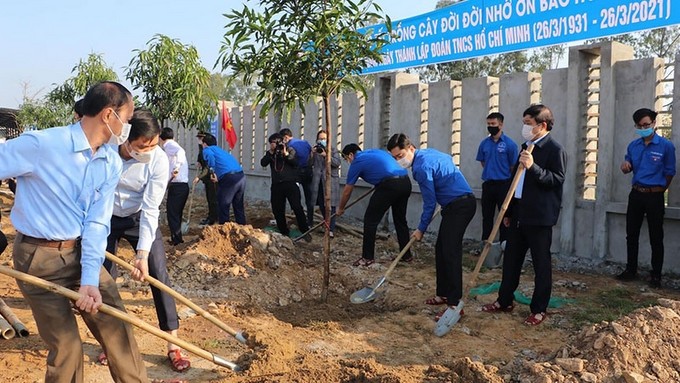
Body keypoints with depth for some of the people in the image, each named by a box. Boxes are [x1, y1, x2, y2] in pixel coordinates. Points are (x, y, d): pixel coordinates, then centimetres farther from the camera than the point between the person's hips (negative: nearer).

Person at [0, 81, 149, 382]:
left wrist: (90, 279, -14)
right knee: (66, 346, -2)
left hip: (81, 252, 6)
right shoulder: (41, 144, -20)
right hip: (39, 257, -5)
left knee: (116, 324, 9)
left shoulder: (112, 164, -1)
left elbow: (97, 222, -4)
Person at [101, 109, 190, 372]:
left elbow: (150, 209, -25)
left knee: (158, 276, -5)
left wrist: (143, 252, -28)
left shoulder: (159, 160, -26)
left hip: (139, 219, 0)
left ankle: (173, 346, 3)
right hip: (105, 219, 1)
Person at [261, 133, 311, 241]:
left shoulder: (290, 150, 5)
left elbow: (296, 162, -9)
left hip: (290, 183, -3)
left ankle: (305, 232, -4)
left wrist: (285, 153, -17)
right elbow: (263, 163, -4)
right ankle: (284, 232, 20)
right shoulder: (270, 153, 12)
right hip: (276, 185, 4)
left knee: (297, 208, -12)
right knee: (277, 210, 5)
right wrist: (271, 151, -11)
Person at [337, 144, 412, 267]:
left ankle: (368, 257, 7)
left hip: (389, 185, -7)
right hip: (405, 182, 8)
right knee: (400, 220, 21)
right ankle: (406, 255, 28)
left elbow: (347, 191, 17)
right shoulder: (376, 151, 27)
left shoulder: (357, 162, 9)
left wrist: (340, 208, 32)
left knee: (370, 220, 4)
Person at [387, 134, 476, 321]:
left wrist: (421, 229, -3)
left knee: (450, 252, -14)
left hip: (459, 206, -11)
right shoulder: (428, 152, 11)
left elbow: (430, 203, -14)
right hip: (463, 201, 11)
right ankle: (443, 294, 20)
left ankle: (454, 304, -15)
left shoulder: (421, 167, -19)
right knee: (441, 250, 13)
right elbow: (449, 159, 31)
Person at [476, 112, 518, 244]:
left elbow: (513, 167, -4)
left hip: (503, 184, -4)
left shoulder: (509, 144, -8)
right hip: (488, 184, 4)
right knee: (487, 216, 10)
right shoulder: (484, 143, 5)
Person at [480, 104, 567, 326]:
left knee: (541, 264, 3)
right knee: (511, 259, 14)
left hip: (539, 217, -8)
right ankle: (505, 301, 27)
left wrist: (533, 166, -29)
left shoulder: (554, 149, -10)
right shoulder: (527, 147, 15)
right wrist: (509, 211, 19)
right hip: (519, 215, 8)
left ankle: (539, 310, 12)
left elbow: (558, 179, -19)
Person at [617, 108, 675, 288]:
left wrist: (657, 191, 5)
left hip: (654, 197, -5)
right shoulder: (633, 146, 6)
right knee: (631, 235, 11)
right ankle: (631, 270, 23)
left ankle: (656, 275, 11)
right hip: (635, 194, 5)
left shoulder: (666, 146, -9)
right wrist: (625, 166, -8)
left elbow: (669, 173, -3)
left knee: (656, 238, 3)